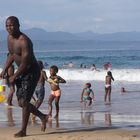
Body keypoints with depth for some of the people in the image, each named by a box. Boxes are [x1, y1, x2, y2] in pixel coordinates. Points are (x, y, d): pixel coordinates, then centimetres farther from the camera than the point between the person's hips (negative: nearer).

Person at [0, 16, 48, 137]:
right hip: (21, 72, 9)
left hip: (32, 72, -9)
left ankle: (23, 130, -2)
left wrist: (14, 76, -17)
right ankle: (43, 117, 30)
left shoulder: (24, 41, -25)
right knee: (21, 102, 11)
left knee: (24, 101, -12)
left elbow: (25, 63, -25)